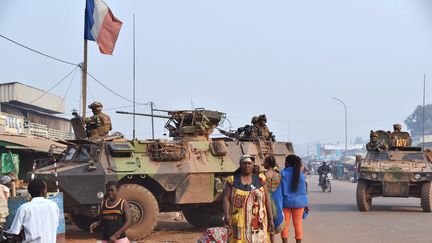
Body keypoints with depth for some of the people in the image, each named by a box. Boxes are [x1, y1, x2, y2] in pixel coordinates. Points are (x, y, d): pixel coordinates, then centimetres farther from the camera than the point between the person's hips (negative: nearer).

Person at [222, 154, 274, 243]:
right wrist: (226, 214, -21)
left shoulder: (260, 179, 3)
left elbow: (267, 200, 3)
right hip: (239, 221, -1)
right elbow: (226, 198, -5)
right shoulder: (232, 180, 1)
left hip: (257, 222, 1)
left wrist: (271, 219, -2)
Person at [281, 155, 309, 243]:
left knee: (285, 224, 6)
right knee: (298, 224, 8)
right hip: (298, 202, 2)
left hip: (285, 202, -2)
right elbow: (303, 191, 2)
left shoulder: (283, 174, -10)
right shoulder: (301, 175, -2)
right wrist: (306, 204, 10)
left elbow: (281, 190, -9)